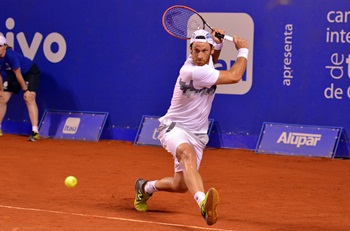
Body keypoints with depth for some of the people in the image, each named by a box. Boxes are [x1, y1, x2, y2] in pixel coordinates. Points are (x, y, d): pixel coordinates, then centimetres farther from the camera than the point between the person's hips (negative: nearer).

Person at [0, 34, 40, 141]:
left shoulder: (11, 55, -36)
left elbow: (18, 75, -29)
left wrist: (25, 90, -22)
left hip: (30, 72, -8)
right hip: (12, 74, 8)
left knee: (29, 99, -24)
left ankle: (35, 131, -31)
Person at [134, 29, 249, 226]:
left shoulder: (206, 62, 1)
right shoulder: (193, 71, -26)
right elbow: (234, 77, -23)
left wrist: (219, 43, 11)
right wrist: (243, 51, -8)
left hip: (196, 134, 9)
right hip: (174, 128, -9)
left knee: (181, 185, 8)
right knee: (187, 153, -42)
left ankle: (145, 187, 42)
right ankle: (203, 203, -67)